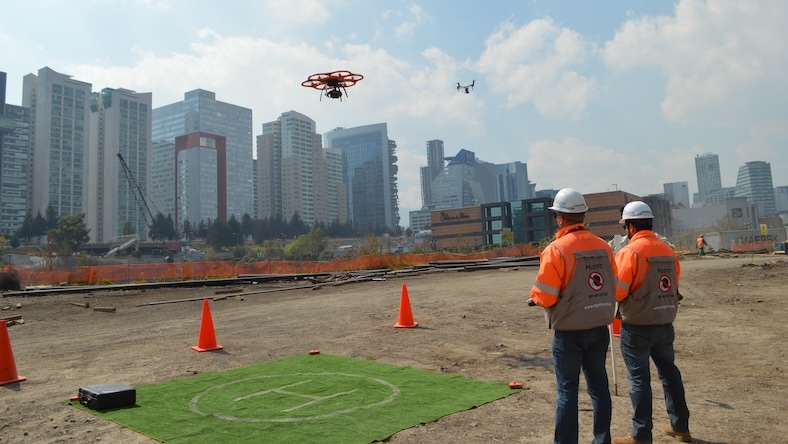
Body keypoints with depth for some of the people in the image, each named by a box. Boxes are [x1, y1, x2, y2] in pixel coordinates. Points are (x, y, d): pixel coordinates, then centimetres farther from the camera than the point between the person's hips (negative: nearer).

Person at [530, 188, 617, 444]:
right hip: (599, 329, 6)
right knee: (599, 385, 17)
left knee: (567, 390, 4)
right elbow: (613, 288, 8)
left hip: (569, 333, -5)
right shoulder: (603, 247, 1)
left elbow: (544, 296, -17)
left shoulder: (556, 249, -17)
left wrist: (534, 296, 4)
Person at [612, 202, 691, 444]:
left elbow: (617, 292, -17)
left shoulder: (630, 251, -16)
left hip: (637, 327, -6)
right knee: (669, 371, 19)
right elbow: (674, 286, 12)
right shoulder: (668, 251, 5)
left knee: (639, 377, 2)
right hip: (665, 324, 7)